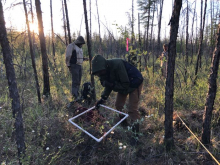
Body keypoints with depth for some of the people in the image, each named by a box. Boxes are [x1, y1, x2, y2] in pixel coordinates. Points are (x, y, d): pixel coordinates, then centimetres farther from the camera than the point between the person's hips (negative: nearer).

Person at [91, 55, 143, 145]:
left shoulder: (117, 65, -37)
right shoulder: (104, 70, -12)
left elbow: (125, 85, -32)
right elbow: (108, 86, -2)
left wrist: (112, 84, -36)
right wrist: (103, 98, -10)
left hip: (134, 83, -8)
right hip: (122, 84, 8)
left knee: (132, 109, -12)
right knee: (118, 105, 11)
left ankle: (135, 135, -1)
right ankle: (124, 125, 31)